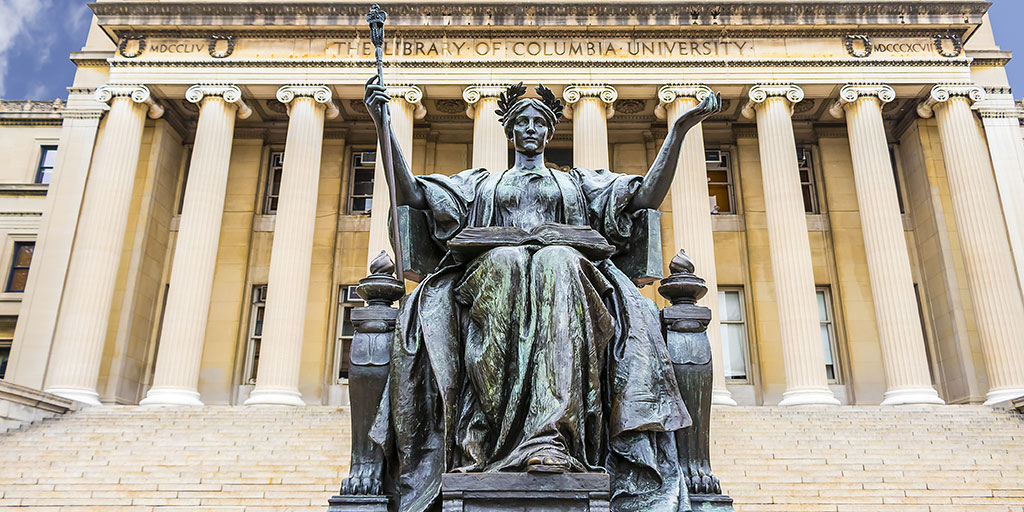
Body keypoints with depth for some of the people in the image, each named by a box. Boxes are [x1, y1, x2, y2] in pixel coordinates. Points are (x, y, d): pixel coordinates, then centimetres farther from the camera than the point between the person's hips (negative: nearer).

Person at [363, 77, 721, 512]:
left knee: (556, 262, -38)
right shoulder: (481, 183, 33)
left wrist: (679, 130, 13)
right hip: (490, 275, 0)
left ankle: (552, 434, -52)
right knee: (504, 262, -37)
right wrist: (383, 126, 14)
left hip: (566, 271, 0)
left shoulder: (578, 182, 33)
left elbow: (648, 195, 21)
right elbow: (410, 193, 22)